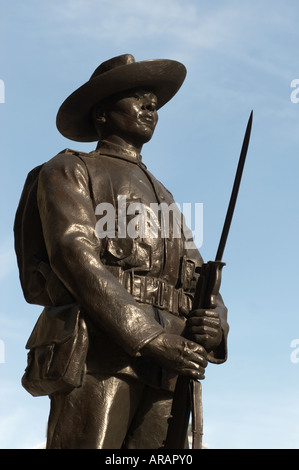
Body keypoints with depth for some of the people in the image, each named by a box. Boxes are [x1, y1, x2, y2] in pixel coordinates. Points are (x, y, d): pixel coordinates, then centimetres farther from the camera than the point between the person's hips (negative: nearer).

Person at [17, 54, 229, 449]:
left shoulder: (163, 198, 32)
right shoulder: (69, 171, 13)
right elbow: (73, 254, -6)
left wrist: (213, 326, -4)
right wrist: (152, 338, -16)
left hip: (168, 369, 6)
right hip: (99, 353, -5)